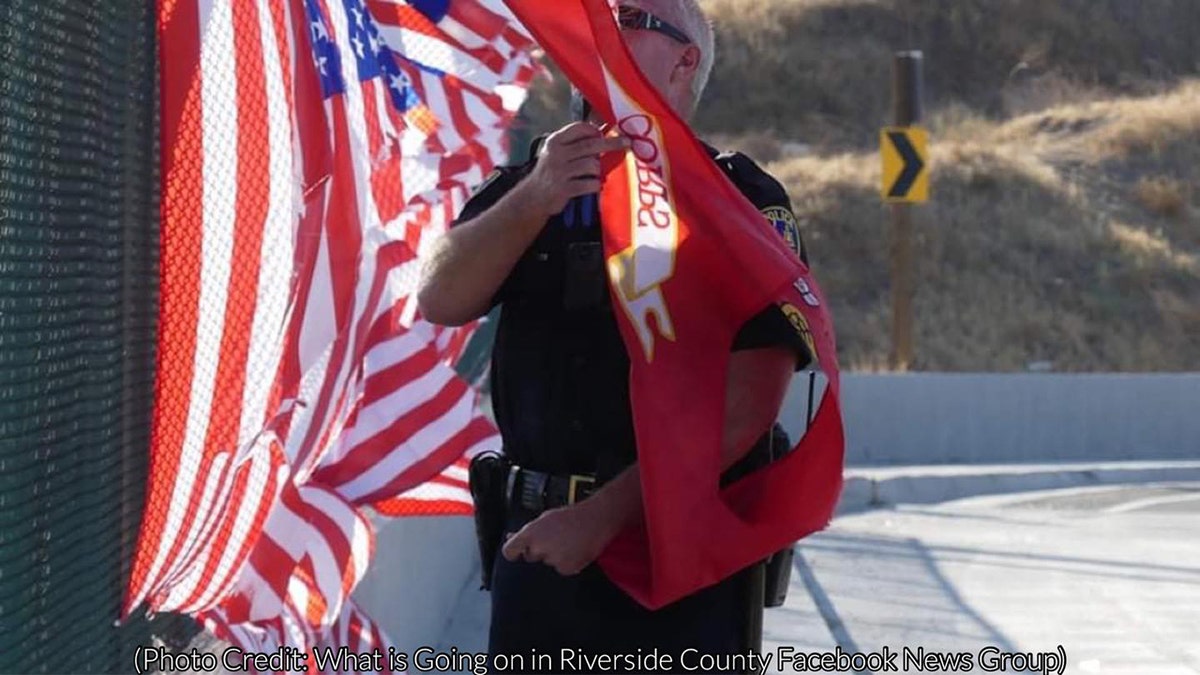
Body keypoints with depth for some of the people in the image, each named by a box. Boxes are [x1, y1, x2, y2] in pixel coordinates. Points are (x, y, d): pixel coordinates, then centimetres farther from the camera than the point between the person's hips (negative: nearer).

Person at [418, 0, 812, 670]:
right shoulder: (532, 187, 14)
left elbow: (744, 407, -12)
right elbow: (441, 300, -2)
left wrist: (605, 515, -16)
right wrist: (534, 200, -18)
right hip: (538, 543, 4)